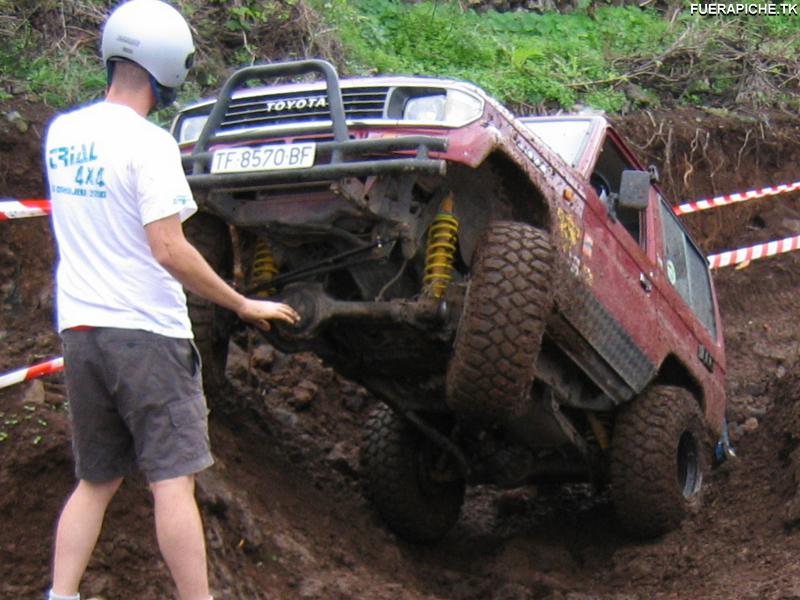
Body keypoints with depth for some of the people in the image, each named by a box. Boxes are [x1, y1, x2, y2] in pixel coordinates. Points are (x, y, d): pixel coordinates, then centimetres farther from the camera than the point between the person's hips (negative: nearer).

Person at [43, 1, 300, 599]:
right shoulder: (147, 143, -15)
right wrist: (244, 305, -11)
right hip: (145, 332, -7)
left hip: (80, 327, 7)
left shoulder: (61, 132, 7)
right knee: (173, 481, -2)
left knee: (95, 481, 15)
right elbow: (168, 250, -19)